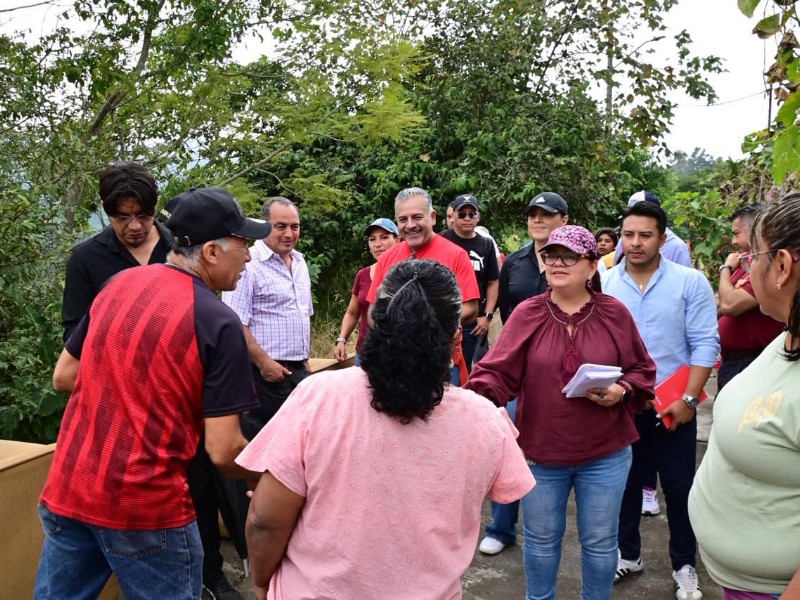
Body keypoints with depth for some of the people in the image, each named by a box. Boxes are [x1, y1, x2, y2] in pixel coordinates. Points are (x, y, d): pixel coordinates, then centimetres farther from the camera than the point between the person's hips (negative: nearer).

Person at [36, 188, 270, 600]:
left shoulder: (118, 284, 2)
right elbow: (222, 451, -16)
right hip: (146, 507, -6)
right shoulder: (218, 322, -16)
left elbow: (63, 377, 12)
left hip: (66, 491, 6)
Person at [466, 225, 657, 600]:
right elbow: (498, 372, -14)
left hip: (605, 453, 0)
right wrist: (476, 397, -33)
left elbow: (642, 371, 4)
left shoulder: (615, 313, -4)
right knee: (541, 539, 18)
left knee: (600, 541, 16)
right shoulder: (527, 314, -7)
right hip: (540, 449, 0)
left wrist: (621, 391, -16)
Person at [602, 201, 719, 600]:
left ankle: (684, 566, 29)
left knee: (679, 487, 10)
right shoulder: (603, 285, -2)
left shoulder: (690, 282, -7)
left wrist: (688, 399, -14)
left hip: (672, 406, -2)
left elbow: (705, 344, -8)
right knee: (624, 483, 15)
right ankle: (628, 554, 34)